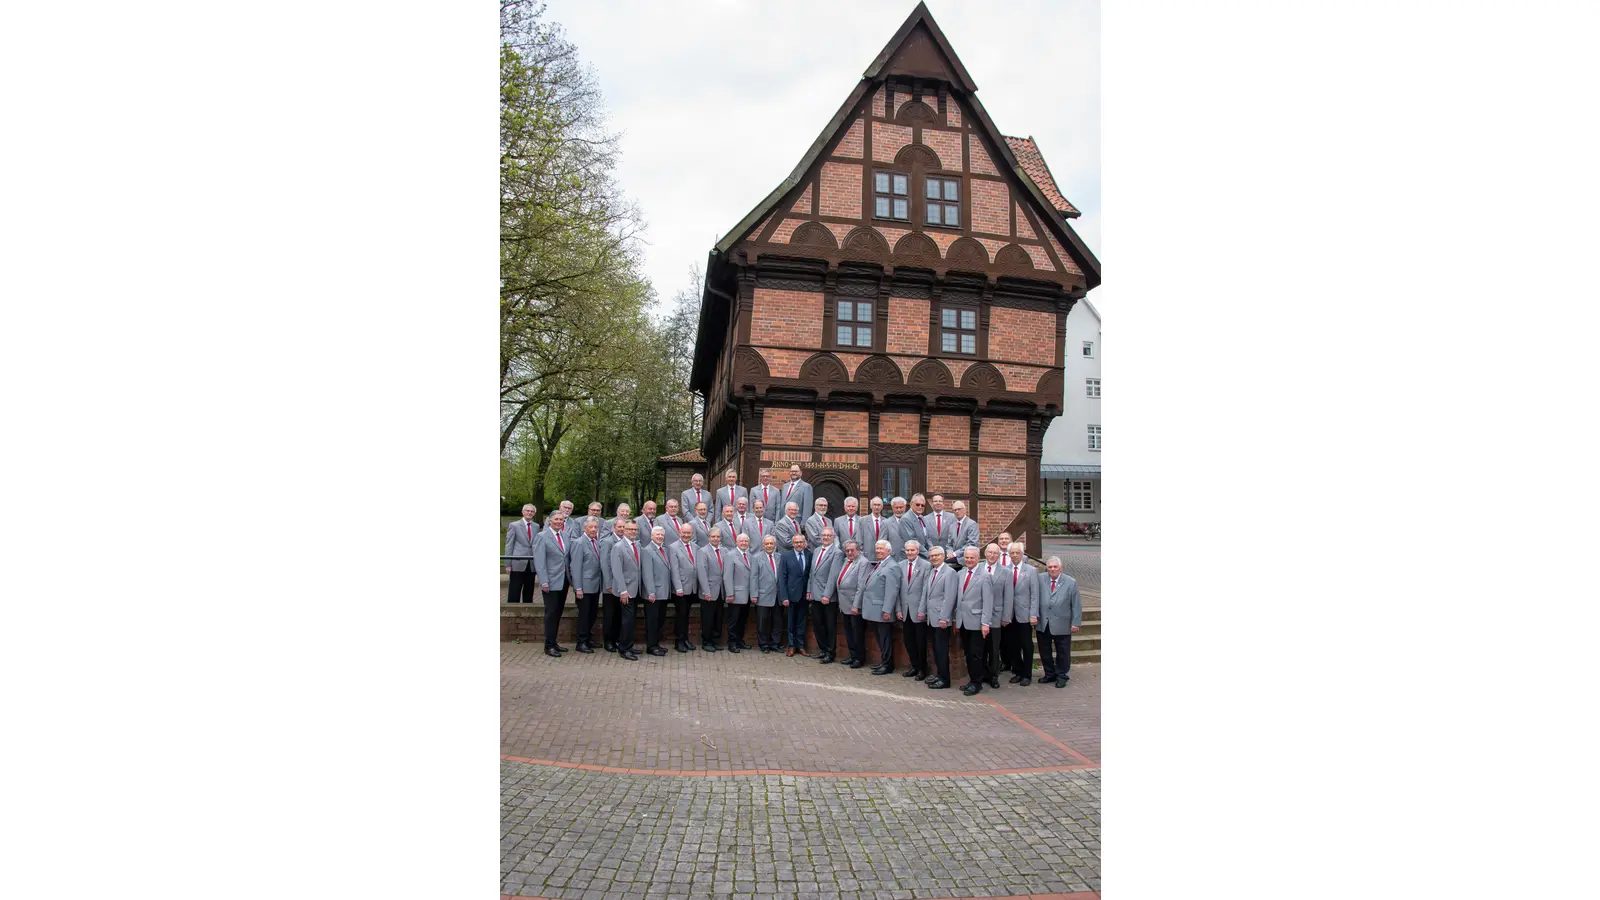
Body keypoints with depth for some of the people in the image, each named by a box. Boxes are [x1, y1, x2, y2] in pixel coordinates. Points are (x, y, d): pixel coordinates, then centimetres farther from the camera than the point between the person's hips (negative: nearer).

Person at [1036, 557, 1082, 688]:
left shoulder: (1071, 582, -5)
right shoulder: (1040, 579, 0)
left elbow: (1076, 604, -3)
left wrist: (1075, 622, -6)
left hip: (1062, 625, -2)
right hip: (1043, 624, 2)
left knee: (1062, 652, 8)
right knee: (1044, 651, 12)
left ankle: (1061, 676, 23)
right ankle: (1050, 674, 28)